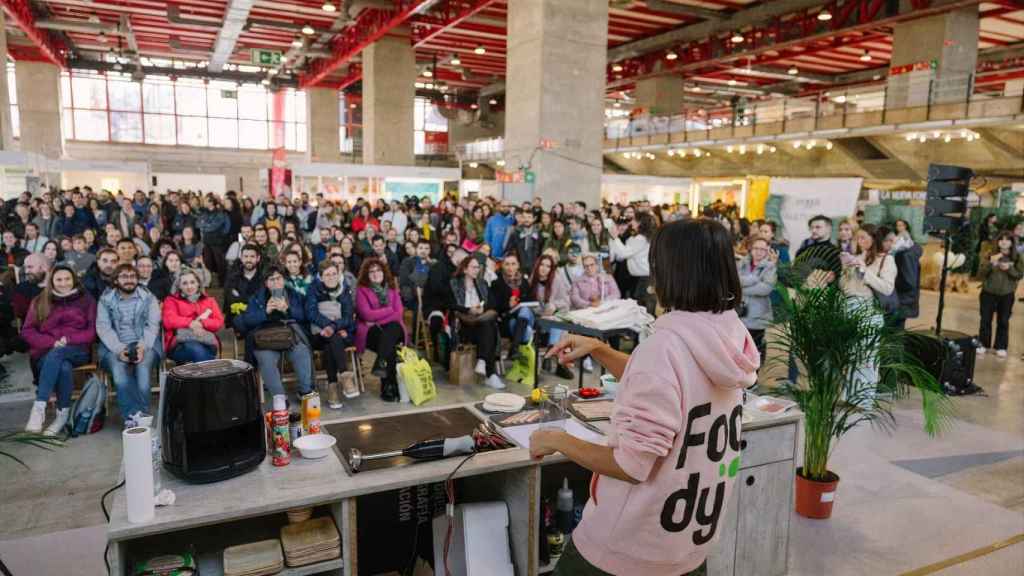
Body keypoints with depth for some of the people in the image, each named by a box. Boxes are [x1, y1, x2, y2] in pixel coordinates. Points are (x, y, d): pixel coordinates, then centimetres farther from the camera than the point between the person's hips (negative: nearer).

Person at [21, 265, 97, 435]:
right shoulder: (39, 302, 15)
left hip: (77, 351, -1)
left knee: (56, 354, -37)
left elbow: (92, 331, 6)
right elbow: (27, 331, 7)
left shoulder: (86, 300, 13)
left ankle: (39, 407, -36)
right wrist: (52, 342, -11)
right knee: (64, 367, -35)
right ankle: (63, 414, -29)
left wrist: (68, 339, -12)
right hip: (46, 352, 1)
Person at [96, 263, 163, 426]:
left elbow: (152, 325, 0)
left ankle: (133, 418, -27)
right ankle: (135, 414, -32)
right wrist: (119, 349, -17)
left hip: (144, 344, 0)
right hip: (115, 347, 1)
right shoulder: (105, 300, 10)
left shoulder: (148, 298, 9)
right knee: (118, 369, -31)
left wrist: (143, 346, -18)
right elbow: (103, 327, -1)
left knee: (143, 366, -31)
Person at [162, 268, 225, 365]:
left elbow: (219, 322, 9)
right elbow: (169, 321, 0)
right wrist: (190, 323, -15)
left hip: (207, 343, 1)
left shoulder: (209, 301, 25)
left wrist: (202, 323, -10)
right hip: (181, 344, -1)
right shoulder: (171, 300, 20)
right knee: (196, 349, -37)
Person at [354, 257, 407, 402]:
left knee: (390, 332, -36)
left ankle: (380, 366, -37)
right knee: (390, 346, -33)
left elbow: (398, 313, 1)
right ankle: (392, 385, -30)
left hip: (392, 328, 3)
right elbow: (367, 314, -11)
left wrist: (378, 320, -12)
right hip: (371, 331, -2)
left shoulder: (392, 289, 15)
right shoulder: (362, 290, 4)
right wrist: (389, 310, -5)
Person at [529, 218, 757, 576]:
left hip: (630, 547, -7)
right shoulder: (730, 336, -3)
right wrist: (598, 350, 9)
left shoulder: (663, 347, -28)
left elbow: (632, 466, -24)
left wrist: (557, 441, -12)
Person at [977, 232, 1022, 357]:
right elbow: (980, 273, -9)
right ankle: (983, 344, 19)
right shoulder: (990, 255, -5)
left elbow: (1020, 275, -3)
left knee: (1003, 321, 7)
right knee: (985, 320, 7)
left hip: (1007, 295, 0)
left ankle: (1001, 347, 18)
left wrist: (1009, 268, -21)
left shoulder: (1017, 257, -2)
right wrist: (990, 263, -25)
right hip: (988, 293, 0)